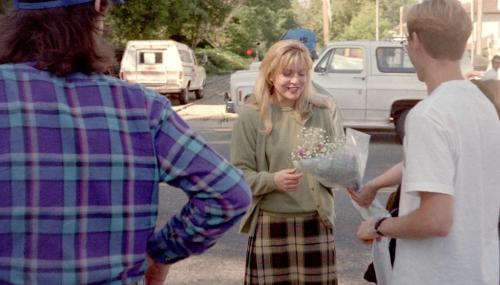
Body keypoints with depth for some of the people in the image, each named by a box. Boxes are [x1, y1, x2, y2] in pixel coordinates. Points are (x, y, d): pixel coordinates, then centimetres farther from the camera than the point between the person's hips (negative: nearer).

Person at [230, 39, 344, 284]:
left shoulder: (325, 110, 2)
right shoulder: (251, 116, -5)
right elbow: (239, 174, -5)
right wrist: (273, 180, -22)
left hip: (315, 224, 2)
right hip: (270, 226, -1)